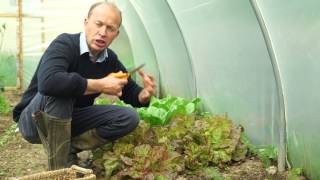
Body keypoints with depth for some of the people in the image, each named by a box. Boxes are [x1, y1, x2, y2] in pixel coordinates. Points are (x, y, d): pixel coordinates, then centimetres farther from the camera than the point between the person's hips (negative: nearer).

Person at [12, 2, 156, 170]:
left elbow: (130, 91, 5)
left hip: (70, 120, 6)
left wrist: (145, 94, -21)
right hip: (34, 120, -5)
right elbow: (47, 82, -45)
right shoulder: (65, 44, -24)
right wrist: (101, 85, -36)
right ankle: (59, 167, -25)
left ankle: (69, 149, -8)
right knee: (58, 92, -37)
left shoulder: (110, 59, -4)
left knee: (129, 118, -8)